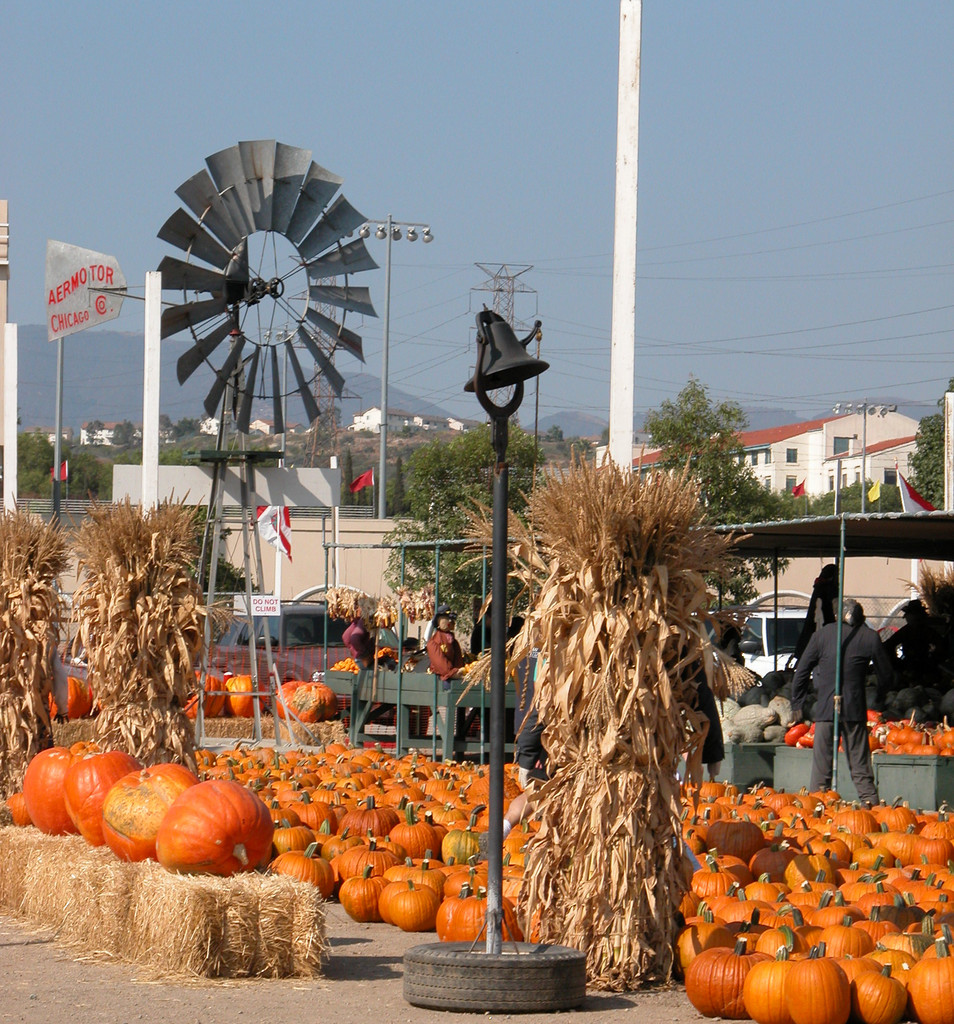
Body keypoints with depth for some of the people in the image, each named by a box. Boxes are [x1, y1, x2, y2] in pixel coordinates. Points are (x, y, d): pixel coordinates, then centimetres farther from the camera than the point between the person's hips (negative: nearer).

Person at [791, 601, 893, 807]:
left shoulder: (822, 634, 5)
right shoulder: (870, 637, 3)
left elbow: (802, 672, 6)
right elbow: (885, 675, 6)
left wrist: (797, 704, 13)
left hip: (825, 707, 0)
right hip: (855, 707, 0)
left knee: (821, 761, 2)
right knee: (860, 763, 5)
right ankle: (870, 801, 1)